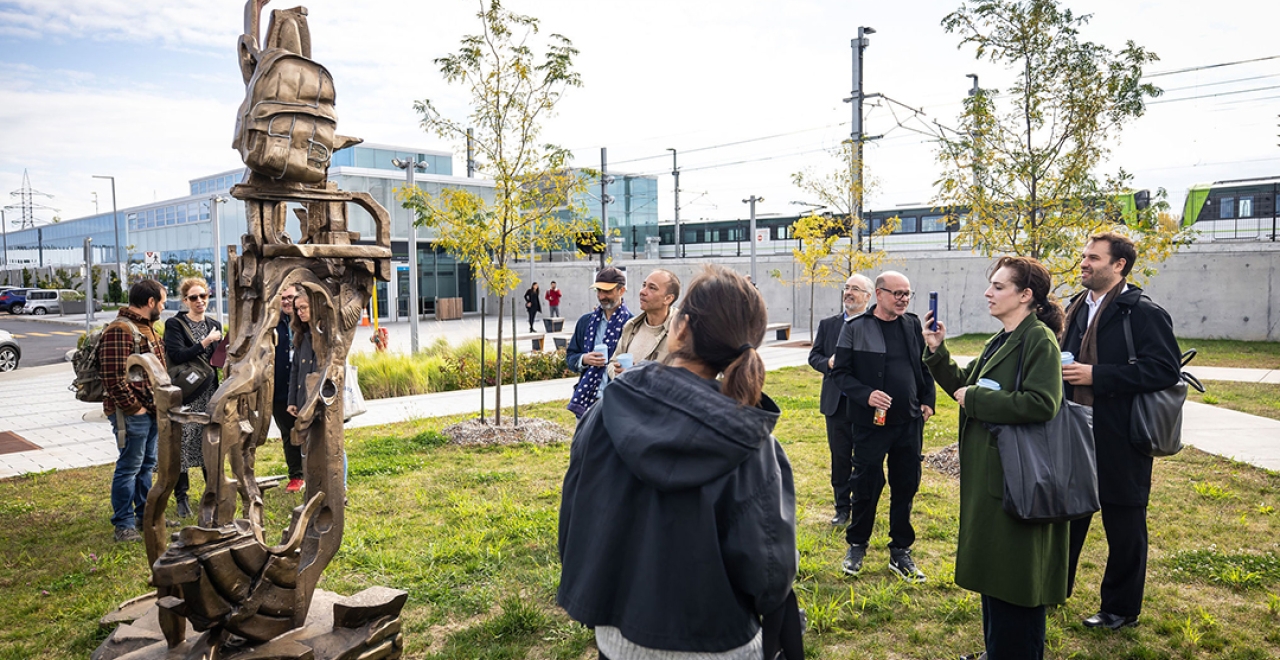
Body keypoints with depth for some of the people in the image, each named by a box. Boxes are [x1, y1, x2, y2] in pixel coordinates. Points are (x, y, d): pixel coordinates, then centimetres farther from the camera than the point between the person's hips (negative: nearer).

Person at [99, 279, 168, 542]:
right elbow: (114, 377, -22)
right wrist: (133, 407, -19)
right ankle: (124, 525, 6)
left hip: (151, 410, 10)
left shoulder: (146, 327, 16)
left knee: (147, 464, 18)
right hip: (132, 413, -10)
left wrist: (160, 403, 16)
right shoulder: (120, 331, -17)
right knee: (129, 467, -2)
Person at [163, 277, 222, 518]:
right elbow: (176, 356, -17)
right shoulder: (175, 325, -4)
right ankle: (182, 498, 9)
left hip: (210, 394, 5)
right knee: (182, 447, -2)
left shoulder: (214, 325, 13)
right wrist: (204, 343, -18)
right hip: (185, 396, -5)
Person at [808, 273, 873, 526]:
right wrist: (828, 363, -12)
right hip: (837, 403, 3)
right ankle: (842, 508, 22)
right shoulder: (828, 325, 8)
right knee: (840, 459, 10)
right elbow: (814, 356, 8)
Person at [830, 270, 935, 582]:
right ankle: (857, 546, 24)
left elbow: (925, 366, 15)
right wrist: (866, 395, -19)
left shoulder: (913, 325, 6)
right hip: (871, 423, -4)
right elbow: (840, 372, -7)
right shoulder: (855, 328, -6)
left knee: (906, 487, 11)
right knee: (867, 486, 5)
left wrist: (928, 401, 6)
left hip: (910, 422, 4)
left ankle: (900, 551, 25)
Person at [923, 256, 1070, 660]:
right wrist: (937, 352, 1)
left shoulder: (1039, 339, -16)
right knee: (992, 568, 20)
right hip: (988, 472, 10)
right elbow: (963, 385, 15)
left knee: (1014, 574, 3)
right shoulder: (1000, 342, 12)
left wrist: (974, 399, -20)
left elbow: (1041, 403, -28)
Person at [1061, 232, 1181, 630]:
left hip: (1120, 441, -7)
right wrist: (1064, 370, 1)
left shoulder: (1144, 313, -12)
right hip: (1076, 436, 7)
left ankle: (1121, 609, 24)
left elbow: (1165, 369, -21)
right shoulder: (1078, 309, 11)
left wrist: (1096, 375, -24)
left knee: (1123, 527, 8)